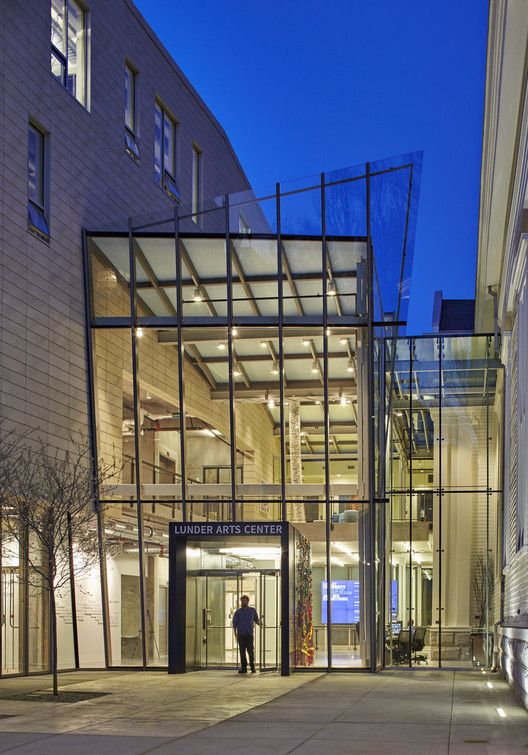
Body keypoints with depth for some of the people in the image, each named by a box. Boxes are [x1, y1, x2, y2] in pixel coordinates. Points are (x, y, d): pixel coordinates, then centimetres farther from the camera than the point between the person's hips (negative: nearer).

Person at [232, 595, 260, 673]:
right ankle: (243, 668, 3)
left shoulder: (252, 610, 9)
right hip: (241, 634, 0)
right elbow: (234, 623, 7)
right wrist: (235, 634, 0)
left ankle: (252, 667, 5)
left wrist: (259, 623, -4)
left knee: (250, 650, -5)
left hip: (249, 634, 0)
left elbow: (256, 620, 19)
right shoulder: (238, 611, 7)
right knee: (242, 651, -1)